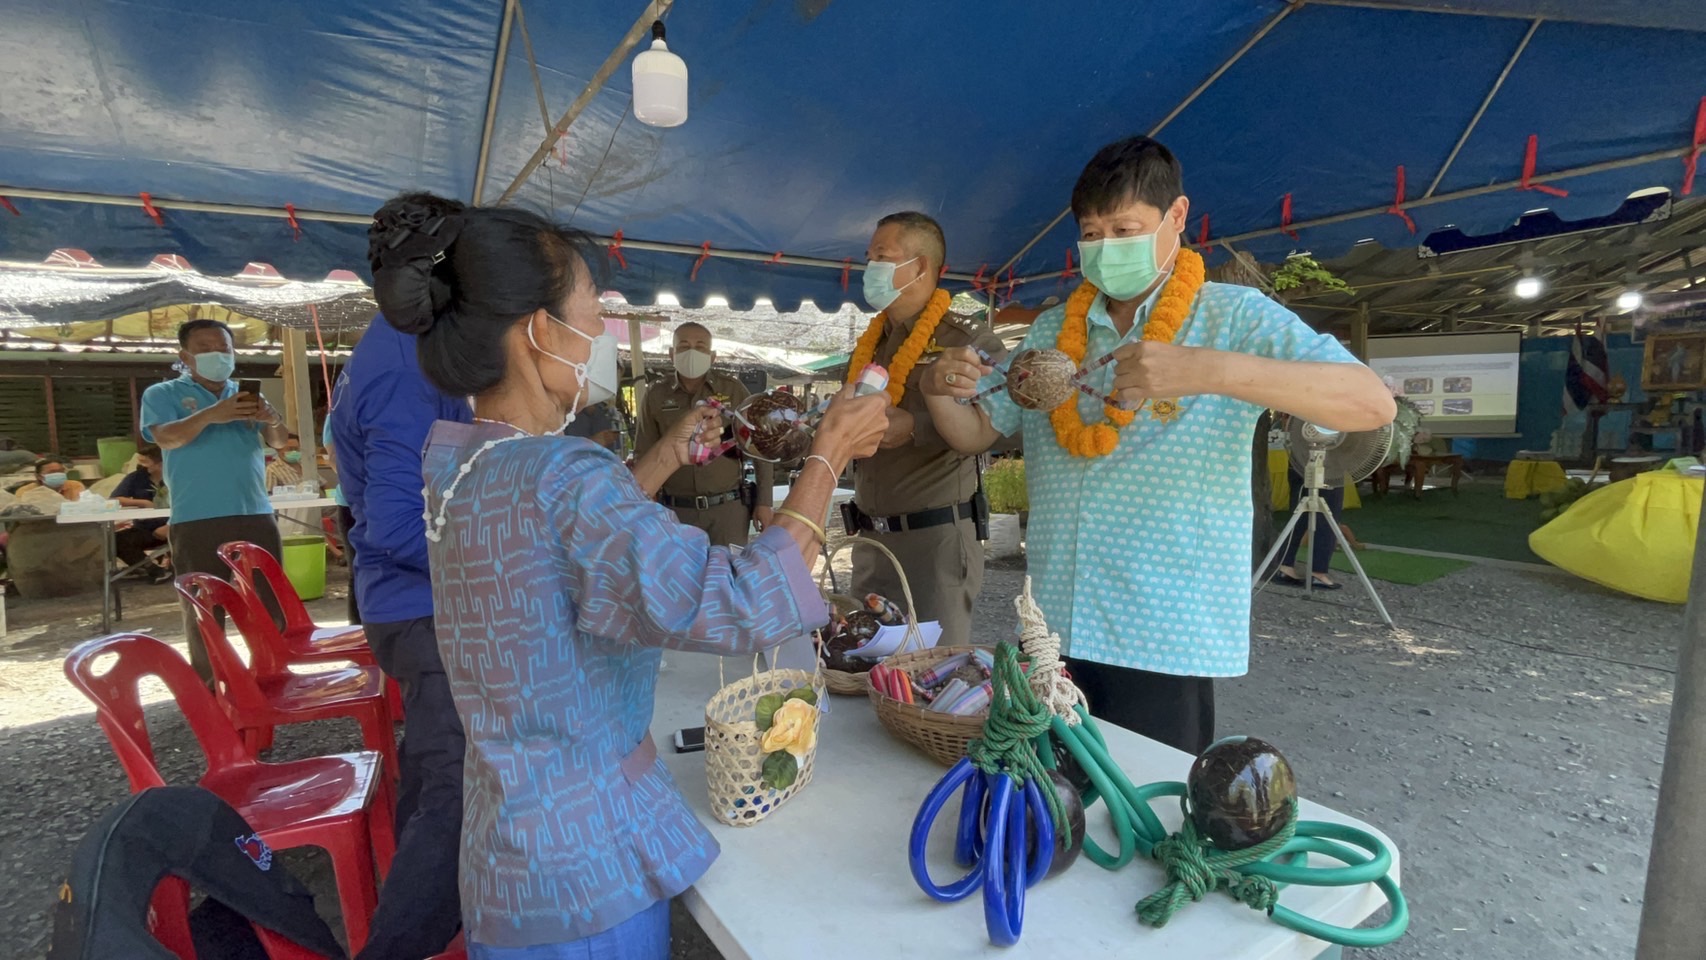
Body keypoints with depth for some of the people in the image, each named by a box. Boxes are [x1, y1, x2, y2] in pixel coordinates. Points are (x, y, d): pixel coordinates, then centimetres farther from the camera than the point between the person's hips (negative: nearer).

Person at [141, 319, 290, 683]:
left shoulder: (246, 396, 16)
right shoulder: (163, 394, 6)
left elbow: (277, 442, 3)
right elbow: (165, 437, -13)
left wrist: (271, 419, -20)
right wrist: (210, 415, -31)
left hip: (256, 516, 3)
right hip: (197, 521, -3)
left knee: (272, 605, 5)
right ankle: (206, 686, 11)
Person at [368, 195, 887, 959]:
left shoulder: (465, 466, 1)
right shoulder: (558, 473, -28)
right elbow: (743, 608, -33)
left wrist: (667, 456, 14)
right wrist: (830, 454, -22)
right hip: (588, 872, -8)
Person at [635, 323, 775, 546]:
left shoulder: (733, 389, -1)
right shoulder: (655, 396, 2)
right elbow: (644, 457, 8)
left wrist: (764, 501, -1)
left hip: (729, 507, -1)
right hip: (676, 510, 1)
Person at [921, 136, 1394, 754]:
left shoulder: (1232, 316, -3)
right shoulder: (1052, 330, 10)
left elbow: (1373, 403, -15)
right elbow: (975, 433, 13)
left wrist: (1211, 371, -30)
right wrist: (938, 391, -10)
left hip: (1166, 639, -4)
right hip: (1051, 627, 4)